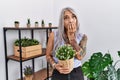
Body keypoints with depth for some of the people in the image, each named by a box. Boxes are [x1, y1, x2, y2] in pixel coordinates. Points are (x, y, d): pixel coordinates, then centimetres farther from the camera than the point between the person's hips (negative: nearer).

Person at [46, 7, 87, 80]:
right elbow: (48, 55, 0)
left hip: (77, 74, 2)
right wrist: (55, 65, -18)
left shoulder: (82, 37, -3)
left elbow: (80, 57, -17)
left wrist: (72, 36, -17)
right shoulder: (54, 35, -7)